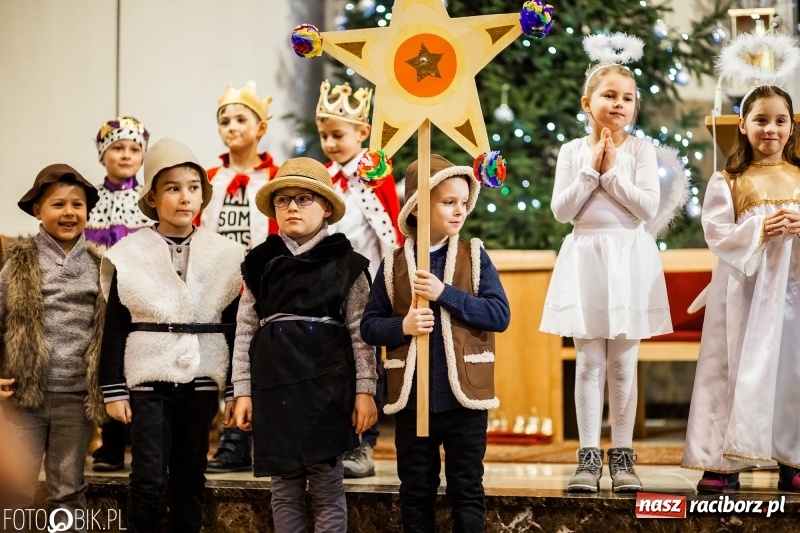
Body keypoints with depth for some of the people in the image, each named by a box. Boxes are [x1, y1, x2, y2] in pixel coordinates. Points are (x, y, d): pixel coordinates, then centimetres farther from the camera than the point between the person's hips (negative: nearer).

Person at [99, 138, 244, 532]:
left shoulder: (224, 255, 4)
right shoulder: (129, 255, -1)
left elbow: (234, 327, 8)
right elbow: (115, 329, 1)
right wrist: (113, 390, -3)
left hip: (200, 380, 2)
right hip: (148, 379, -2)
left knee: (190, 477, 9)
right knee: (148, 478, -5)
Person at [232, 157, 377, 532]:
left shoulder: (345, 263, 2)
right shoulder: (260, 264, 8)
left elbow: (360, 332, 1)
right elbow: (245, 332, 9)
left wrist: (365, 390, -5)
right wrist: (242, 391, 4)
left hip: (327, 385, -2)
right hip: (274, 385, 3)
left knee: (327, 489, 0)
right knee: (284, 489, 7)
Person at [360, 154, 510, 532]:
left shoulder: (474, 257, -1)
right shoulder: (393, 264, 1)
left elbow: (500, 315, -9)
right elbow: (369, 326, 2)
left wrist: (445, 294, -17)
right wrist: (402, 326, -17)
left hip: (465, 397, -1)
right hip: (411, 399, 1)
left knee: (467, 491, 7)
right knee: (416, 493, 12)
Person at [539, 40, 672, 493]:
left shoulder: (641, 149, 1)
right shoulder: (573, 151, 3)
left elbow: (649, 207, -9)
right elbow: (561, 211, -3)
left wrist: (612, 171, -11)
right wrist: (591, 171, -10)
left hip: (629, 259, 0)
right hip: (586, 258, 1)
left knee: (623, 363, 4)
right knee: (590, 362, 1)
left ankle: (623, 455, 10)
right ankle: (589, 457, 3)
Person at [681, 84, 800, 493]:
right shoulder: (728, 181, 4)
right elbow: (716, 233, -5)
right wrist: (758, 232, -18)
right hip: (745, 286, -2)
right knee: (739, 370, -2)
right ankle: (724, 462, 1)